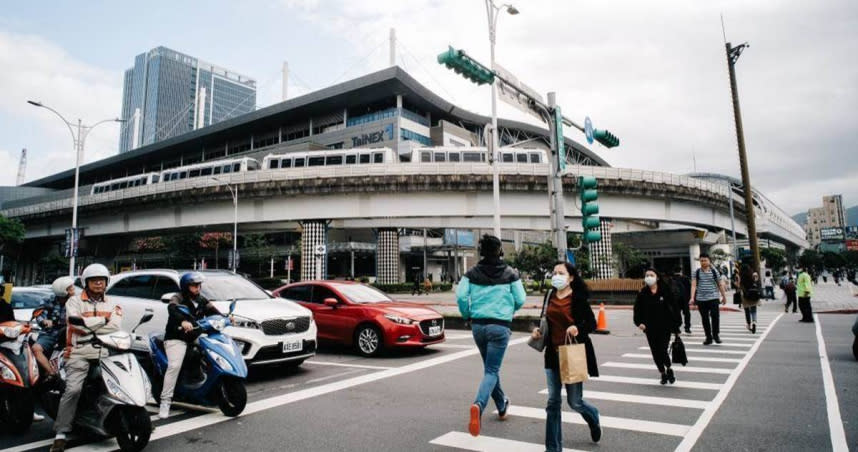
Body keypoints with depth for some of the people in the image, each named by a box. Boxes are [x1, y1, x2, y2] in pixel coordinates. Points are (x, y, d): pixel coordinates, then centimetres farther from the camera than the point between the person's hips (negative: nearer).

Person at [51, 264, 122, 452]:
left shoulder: (111, 304, 14)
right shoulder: (74, 301, 6)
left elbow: (116, 327, -2)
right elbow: (77, 324, -11)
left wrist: (88, 326, -9)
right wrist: (104, 319, -6)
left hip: (104, 353, 3)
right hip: (80, 353, -2)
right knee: (73, 390, -18)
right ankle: (61, 434, -10)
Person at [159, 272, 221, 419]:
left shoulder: (201, 300, 16)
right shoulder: (178, 298, -3)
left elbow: (212, 311, 5)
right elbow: (172, 309, -25)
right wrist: (183, 321, -45)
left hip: (195, 337, 6)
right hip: (176, 338, -6)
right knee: (174, 365, -24)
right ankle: (165, 401, -17)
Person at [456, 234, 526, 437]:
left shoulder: (472, 273, 0)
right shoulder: (510, 274, -2)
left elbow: (460, 296, -8)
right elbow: (520, 300, -1)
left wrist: (467, 315, 9)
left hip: (478, 325, 3)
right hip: (499, 326, -3)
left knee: (490, 367, 22)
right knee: (491, 371, 0)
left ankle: (502, 405, 40)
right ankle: (478, 405, -25)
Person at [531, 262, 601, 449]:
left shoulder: (578, 298, -9)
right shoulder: (551, 297, 7)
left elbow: (592, 323, -7)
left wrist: (578, 328, -26)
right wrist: (538, 330, 2)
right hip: (553, 354, 5)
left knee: (575, 402, 7)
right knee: (553, 402, 5)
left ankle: (594, 418, 43)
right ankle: (553, 447, 15)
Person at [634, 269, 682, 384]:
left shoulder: (666, 290, -7)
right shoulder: (642, 293, -1)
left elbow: (675, 306, -5)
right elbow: (637, 310, 4)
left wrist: (677, 324, -6)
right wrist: (639, 322, -11)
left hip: (665, 327, -3)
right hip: (650, 328, 3)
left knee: (663, 351, -9)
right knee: (655, 353, 8)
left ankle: (669, 369, 22)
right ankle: (663, 374, 30)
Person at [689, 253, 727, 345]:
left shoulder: (714, 271, 4)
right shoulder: (697, 272, 3)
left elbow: (720, 285, 11)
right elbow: (693, 285, -4)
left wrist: (724, 296, 14)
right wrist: (692, 298, -15)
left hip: (713, 298, -1)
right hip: (701, 299, 1)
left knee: (715, 316, -11)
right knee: (705, 319, 6)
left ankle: (715, 335, 8)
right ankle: (708, 337, 17)